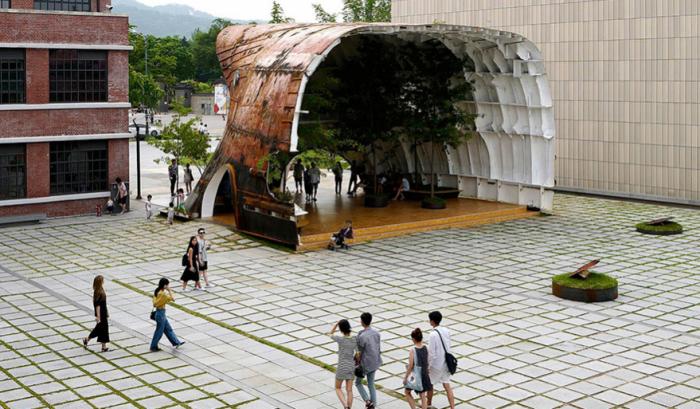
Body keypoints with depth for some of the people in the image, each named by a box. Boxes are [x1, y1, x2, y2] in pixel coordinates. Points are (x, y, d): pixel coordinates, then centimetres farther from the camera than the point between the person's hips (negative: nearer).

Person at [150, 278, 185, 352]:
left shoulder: (157, 291, 2)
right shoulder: (162, 294, -26)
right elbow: (172, 298, -20)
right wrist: (169, 290, -15)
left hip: (161, 313, 10)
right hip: (161, 313, -10)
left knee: (168, 329, 18)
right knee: (159, 331, 6)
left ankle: (176, 342, 29)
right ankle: (153, 347, 18)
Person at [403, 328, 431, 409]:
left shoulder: (412, 350, -19)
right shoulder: (426, 348, -4)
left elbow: (410, 366, -16)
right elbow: (428, 363, 4)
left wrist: (405, 377, -5)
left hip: (415, 375, -5)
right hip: (424, 375, 5)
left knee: (407, 392, 20)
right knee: (423, 396, 13)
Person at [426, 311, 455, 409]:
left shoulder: (433, 335, -22)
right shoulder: (446, 331, -1)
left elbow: (431, 353, -20)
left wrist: (427, 366, -10)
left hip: (436, 364, -6)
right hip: (445, 363, 6)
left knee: (429, 384, 16)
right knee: (447, 386, 9)